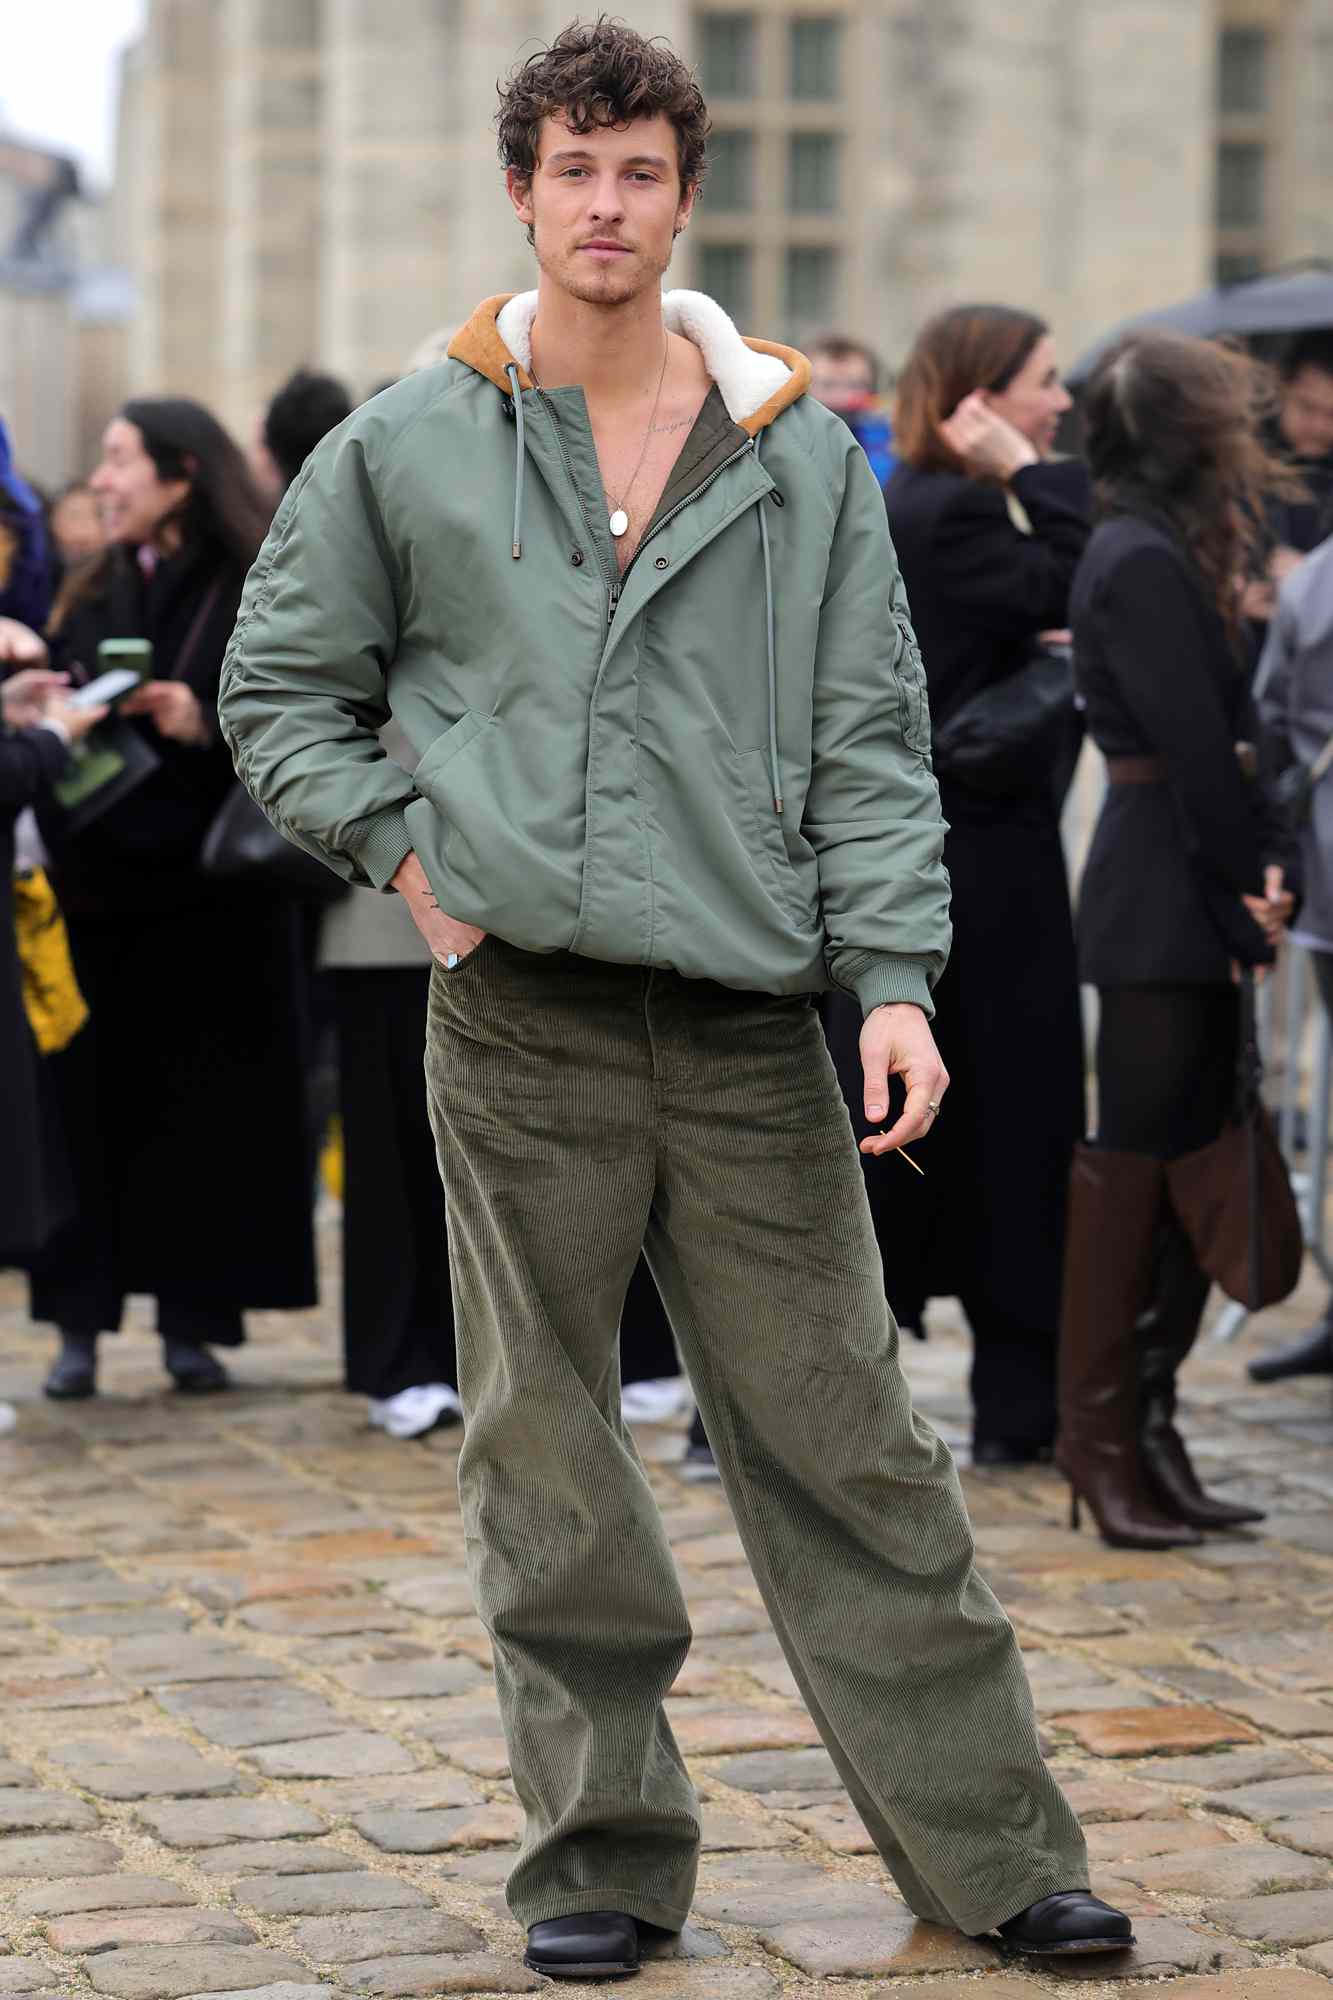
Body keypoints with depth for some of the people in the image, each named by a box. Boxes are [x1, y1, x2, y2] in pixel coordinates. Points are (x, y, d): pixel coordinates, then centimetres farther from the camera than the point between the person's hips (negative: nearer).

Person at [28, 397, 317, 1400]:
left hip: (211, 894, -4)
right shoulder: (94, 599, 14)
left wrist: (208, 722, -23)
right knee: (93, 1099, 0)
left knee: (204, 1103, 0)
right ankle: (80, 1324, 4)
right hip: (96, 890, 4)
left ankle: (192, 1317, 8)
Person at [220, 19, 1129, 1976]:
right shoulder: (405, 450, 5)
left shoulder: (805, 454, 8)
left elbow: (869, 730, 6)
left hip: (752, 1025, 0)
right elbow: (279, 686, 14)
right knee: (548, 1464, 4)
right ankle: (601, 1851, 15)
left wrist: (896, 973, -4)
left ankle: (989, 1846, 8)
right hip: (521, 1019, 0)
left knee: (847, 1445, 2)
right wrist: (407, 849, 1)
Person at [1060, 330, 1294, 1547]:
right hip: (1162, 904, -10)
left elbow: (1224, 731, 12)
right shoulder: (1141, 562, -14)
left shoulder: (1170, 554, 17)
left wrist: (1262, 870, 1)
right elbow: (1196, 749, -18)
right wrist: (1252, 879, -9)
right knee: (1136, 1159, -5)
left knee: (1192, 1159, 10)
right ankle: (1104, 1437, 0)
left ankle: (1150, 1433, 15)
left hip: (1189, 901, 10)